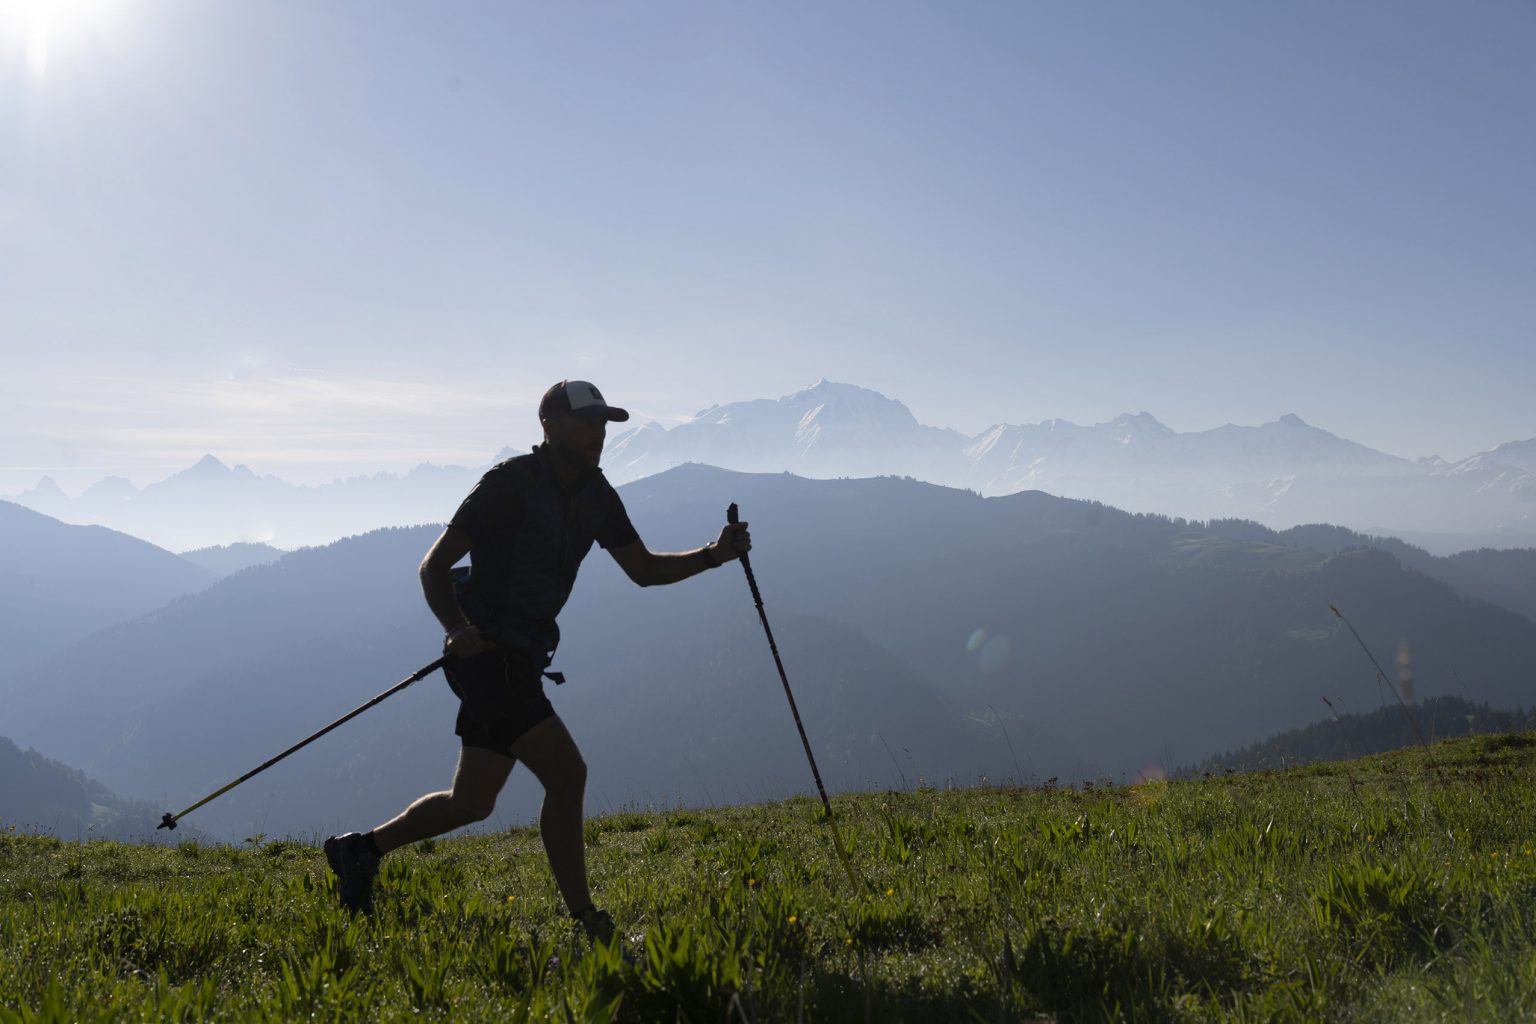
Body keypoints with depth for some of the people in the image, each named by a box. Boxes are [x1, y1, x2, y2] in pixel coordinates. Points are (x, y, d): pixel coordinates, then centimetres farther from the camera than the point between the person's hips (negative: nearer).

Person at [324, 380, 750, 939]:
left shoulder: (595, 495, 8)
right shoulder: (509, 484, -14)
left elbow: (644, 569, 12)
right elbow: (434, 566, -14)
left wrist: (713, 554, -3)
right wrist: (457, 628, -31)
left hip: (519, 660, 9)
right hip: (486, 654, -9)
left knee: (472, 803, 14)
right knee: (567, 773, -14)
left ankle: (362, 848, 32)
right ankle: (585, 924, -5)